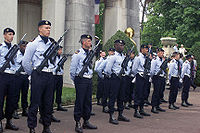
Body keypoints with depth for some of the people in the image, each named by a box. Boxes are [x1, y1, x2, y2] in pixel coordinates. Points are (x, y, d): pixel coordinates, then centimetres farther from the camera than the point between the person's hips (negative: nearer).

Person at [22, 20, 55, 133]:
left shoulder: (52, 44, 11)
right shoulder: (34, 44, -5)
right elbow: (25, 62, -4)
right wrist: (33, 74, 3)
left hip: (50, 76, 5)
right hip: (38, 76, -5)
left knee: (48, 103, 9)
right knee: (35, 103, -2)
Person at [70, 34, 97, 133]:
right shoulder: (77, 54, -9)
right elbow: (72, 69, -8)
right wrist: (75, 80, 1)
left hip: (89, 80, 7)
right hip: (81, 80, -7)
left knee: (88, 101, 11)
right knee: (79, 101, -4)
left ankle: (86, 122, 20)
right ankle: (78, 124, 1)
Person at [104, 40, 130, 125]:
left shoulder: (123, 56, 11)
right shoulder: (114, 56, -14)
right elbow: (108, 69, -17)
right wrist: (112, 75, -4)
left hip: (122, 79, 8)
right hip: (115, 79, -8)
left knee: (121, 97, 14)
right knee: (113, 97, -3)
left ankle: (120, 115, 24)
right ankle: (111, 117, 1)